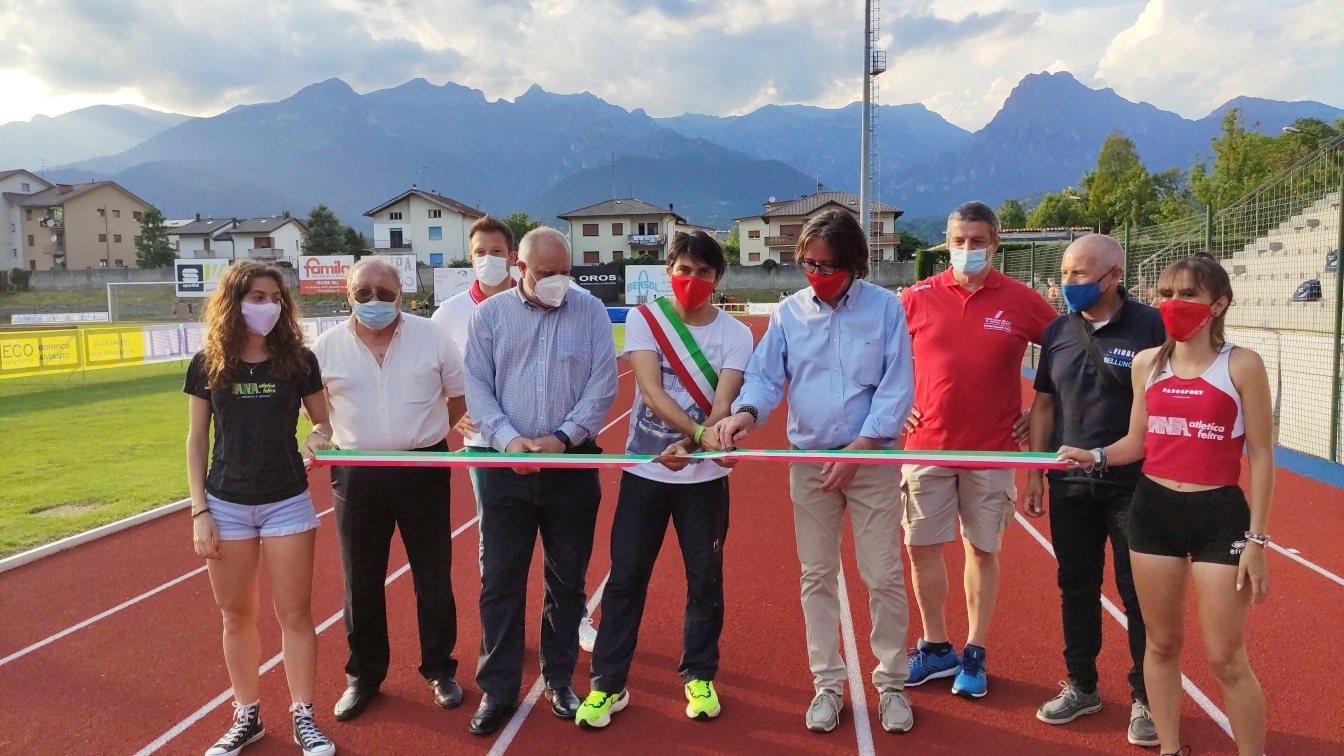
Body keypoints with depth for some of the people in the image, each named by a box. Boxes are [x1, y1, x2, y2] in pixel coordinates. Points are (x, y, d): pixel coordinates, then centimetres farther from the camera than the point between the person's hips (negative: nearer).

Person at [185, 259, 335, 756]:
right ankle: (247, 716, 27)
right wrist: (199, 511, -3)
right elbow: (197, 441, 2)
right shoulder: (206, 365, -2)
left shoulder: (298, 360, -4)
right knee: (236, 616, 11)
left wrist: (320, 436, -20)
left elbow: (323, 422, 5)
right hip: (226, 505, 1)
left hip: (287, 502, -1)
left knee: (294, 612, 4)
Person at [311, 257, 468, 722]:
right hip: (357, 472, 1)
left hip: (423, 469, -1)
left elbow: (459, 395, 7)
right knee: (360, 580, 11)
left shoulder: (431, 337, -2)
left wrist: (425, 436, -1)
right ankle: (364, 675, 27)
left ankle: (439, 669, 26)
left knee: (433, 575, 9)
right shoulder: (327, 346, 0)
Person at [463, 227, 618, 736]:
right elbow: (476, 385, -1)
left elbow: (603, 384, -3)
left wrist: (564, 436, -13)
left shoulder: (590, 312, 2)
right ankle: (497, 689, 19)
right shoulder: (490, 314, 4)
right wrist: (508, 439, -14)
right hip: (507, 466, 0)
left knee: (567, 579, 11)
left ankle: (560, 679, 28)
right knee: (500, 581, 5)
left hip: (573, 465, 0)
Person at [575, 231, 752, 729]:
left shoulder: (735, 334, -2)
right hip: (644, 468, 0)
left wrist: (687, 447, -30)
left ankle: (699, 676, 28)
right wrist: (700, 432, -29)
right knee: (625, 576, 5)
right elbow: (651, 391, -16)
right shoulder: (643, 320, -4)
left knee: (705, 578, 9)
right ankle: (607, 684, 17)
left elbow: (722, 405, -13)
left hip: (705, 474, 1)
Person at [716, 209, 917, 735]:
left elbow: (896, 389, -9)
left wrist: (859, 447, -16)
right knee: (817, 577, 10)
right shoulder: (789, 312, 1)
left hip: (873, 460, -2)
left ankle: (891, 684, 23)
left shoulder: (886, 307, -6)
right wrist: (747, 411, -23)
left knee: (884, 577, 5)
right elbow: (766, 377, -2)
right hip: (808, 461, 2)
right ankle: (827, 685, 24)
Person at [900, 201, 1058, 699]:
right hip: (928, 443, 2)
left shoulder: (1021, 301, -2)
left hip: (993, 449, -1)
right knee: (921, 547, 5)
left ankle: (974, 656, 23)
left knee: (982, 550, 7)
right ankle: (936, 649, 23)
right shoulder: (917, 298, 0)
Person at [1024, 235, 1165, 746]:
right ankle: (1082, 687, 30)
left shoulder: (1149, 326, -9)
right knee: (1076, 587, 13)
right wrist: (1035, 473, 11)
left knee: (1139, 593, 5)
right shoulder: (1058, 330, 5)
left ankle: (1146, 699, 22)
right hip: (1070, 485, 4)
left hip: (1134, 487, -4)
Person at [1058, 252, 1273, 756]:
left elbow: (1260, 455, -6)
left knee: (1226, 657, 2)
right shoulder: (1148, 362, 4)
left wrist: (1257, 539, -8)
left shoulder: (1242, 365, -8)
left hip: (1220, 514, -4)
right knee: (1161, 643, 14)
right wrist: (1093, 457, -10)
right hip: (1153, 510, 4)